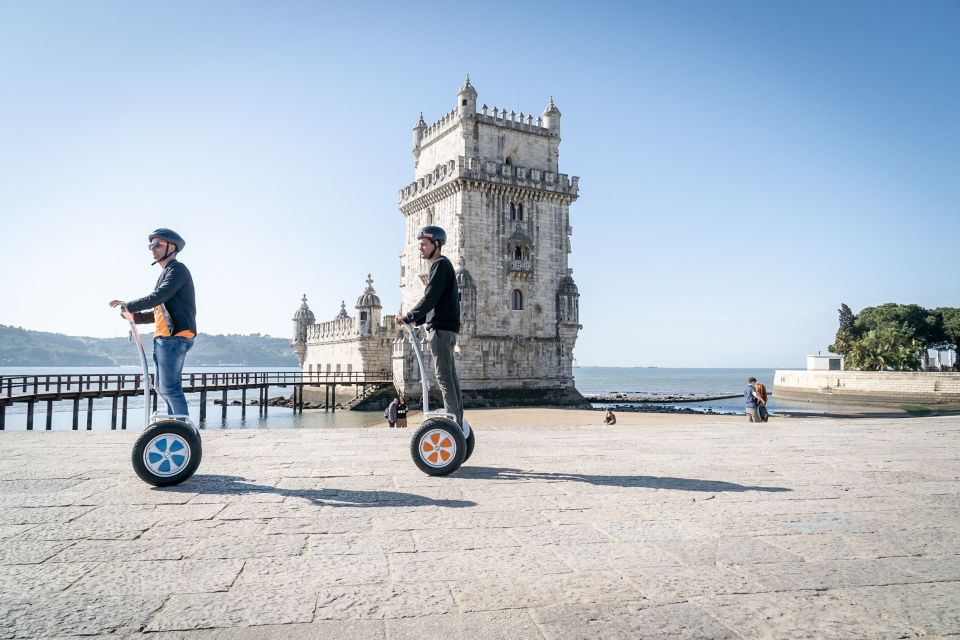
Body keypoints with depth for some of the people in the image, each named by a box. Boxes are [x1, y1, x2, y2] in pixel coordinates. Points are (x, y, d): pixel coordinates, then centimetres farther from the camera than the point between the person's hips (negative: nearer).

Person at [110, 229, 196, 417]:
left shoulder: (178, 269, -5)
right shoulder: (167, 273, 26)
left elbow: (158, 297, -17)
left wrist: (129, 306, -9)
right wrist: (134, 316, 15)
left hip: (174, 337, -10)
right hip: (164, 338, 10)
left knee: (169, 387, -12)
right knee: (163, 387, 13)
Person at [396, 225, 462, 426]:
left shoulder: (441, 264, -8)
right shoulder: (441, 265, 22)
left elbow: (430, 299, -17)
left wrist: (408, 317, -14)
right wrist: (417, 320, 17)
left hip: (442, 328, -10)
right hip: (446, 327, 10)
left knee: (444, 376, -10)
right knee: (450, 376, 9)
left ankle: (453, 420, -10)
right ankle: (457, 422, 12)